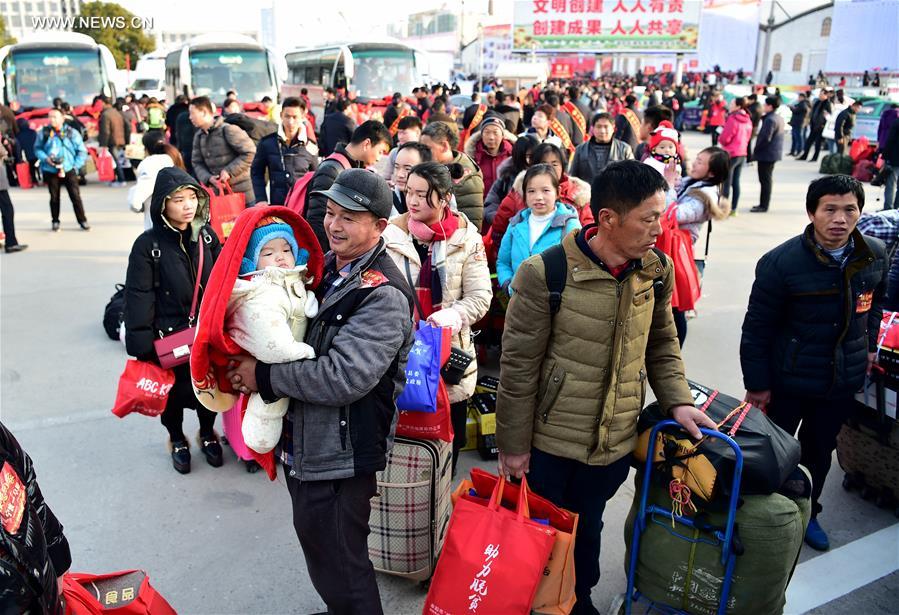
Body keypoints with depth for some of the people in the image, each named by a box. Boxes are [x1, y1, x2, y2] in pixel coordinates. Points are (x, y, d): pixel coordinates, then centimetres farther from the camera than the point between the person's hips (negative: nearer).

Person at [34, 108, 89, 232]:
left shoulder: (71, 132, 0)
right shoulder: (44, 133, 2)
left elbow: (82, 151, 2)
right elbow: (37, 148, 9)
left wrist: (75, 165, -6)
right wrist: (46, 158, -10)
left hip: (68, 170, -1)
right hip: (50, 170, 1)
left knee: (75, 196, -3)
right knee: (54, 197, 9)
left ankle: (82, 221, 6)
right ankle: (55, 221, 20)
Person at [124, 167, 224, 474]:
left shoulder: (207, 236, -1)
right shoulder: (148, 245, -12)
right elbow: (139, 297, -12)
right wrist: (142, 343, -15)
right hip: (168, 335, -3)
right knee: (172, 390, 13)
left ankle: (207, 434, 40)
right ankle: (177, 439, 39)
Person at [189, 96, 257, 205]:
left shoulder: (228, 129, -13)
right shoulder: (198, 135, 9)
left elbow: (249, 152, -14)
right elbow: (197, 163, 10)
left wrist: (229, 171, -17)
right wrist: (208, 178, -10)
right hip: (217, 193, 6)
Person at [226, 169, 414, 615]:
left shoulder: (384, 295, -21)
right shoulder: (326, 266, 5)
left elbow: (343, 378, -29)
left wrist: (264, 377, -19)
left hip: (340, 454, -9)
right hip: (305, 441, 9)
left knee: (339, 567, 6)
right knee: (318, 546, 26)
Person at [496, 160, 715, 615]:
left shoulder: (657, 271, -3)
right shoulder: (545, 274, -20)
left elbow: (662, 345, 11)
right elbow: (518, 366, -15)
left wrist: (677, 400, -4)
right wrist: (513, 444, -10)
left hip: (615, 442, 4)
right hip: (550, 443, -4)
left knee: (588, 531, 25)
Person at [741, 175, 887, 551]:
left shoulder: (874, 256, -5)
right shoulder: (781, 263, -21)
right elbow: (757, 329, -15)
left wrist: (869, 345, 14)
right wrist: (757, 384, -12)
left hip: (843, 380, 5)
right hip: (787, 382, -4)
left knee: (820, 451, 22)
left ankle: (807, 513, 45)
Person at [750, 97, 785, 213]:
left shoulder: (770, 120, -20)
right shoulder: (779, 118, 13)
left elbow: (765, 138, -25)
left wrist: (756, 150, -13)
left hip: (766, 154, -10)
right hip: (773, 153, 10)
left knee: (765, 180, -5)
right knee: (768, 179, 16)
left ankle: (764, 205, -1)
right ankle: (764, 203, 24)